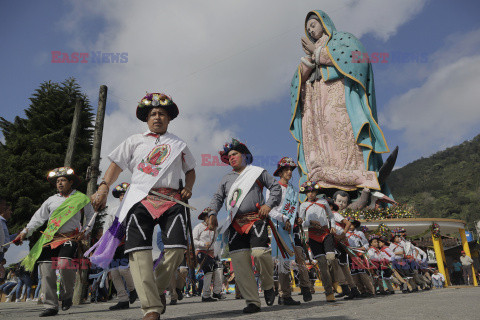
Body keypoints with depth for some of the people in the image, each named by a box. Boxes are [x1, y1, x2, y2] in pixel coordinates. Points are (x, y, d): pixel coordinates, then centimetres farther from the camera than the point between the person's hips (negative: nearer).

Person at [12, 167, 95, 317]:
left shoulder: (82, 198, 7)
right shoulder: (51, 200, 17)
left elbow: (91, 217, 13)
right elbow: (38, 217, 19)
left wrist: (85, 232, 2)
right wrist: (25, 232, 10)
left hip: (70, 238, -4)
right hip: (50, 238, 4)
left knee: (64, 265, -24)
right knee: (46, 270, -3)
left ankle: (68, 294, 4)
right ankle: (51, 306, 9)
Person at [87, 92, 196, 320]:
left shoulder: (179, 144, 22)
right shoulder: (134, 141, 20)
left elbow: (190, 169, 28)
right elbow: (116, 164, 16)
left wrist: (188, 187, 9)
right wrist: (103, 188, 1)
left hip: (172, 200, 1)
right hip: (140, 199, 0)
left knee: (177, 247, -15)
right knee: (139, 250, -15)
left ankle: (158, 289, 11)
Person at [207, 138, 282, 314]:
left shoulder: (258, 172, 11)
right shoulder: (227, 178, 22)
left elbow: (276, 187, 11)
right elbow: (217, 197, 20)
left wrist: (269, 204, -4)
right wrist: (212, 214, 3)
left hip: (256, 219, -4)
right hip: (235, 223, 4)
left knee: (260, 252, -21)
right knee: (239, 260, -6)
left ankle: (268, 286, 8)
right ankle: (252, 301, 2)